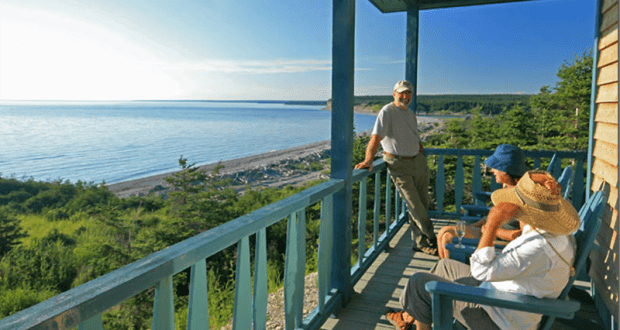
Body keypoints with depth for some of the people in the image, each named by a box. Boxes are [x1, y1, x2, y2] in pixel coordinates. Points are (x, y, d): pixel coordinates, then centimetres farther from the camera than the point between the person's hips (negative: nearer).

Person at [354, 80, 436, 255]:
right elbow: (376, 137, -19)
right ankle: (431, 239, 8)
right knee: (414, 205, -6)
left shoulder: (411, 114, 17)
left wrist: (422, 158, 16)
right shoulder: (387, 112, -8)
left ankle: (421, 242, 20)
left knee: (422, 204, 7)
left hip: (417, 161, 7)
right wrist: (368, 160, -31)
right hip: (399, 164, -7)